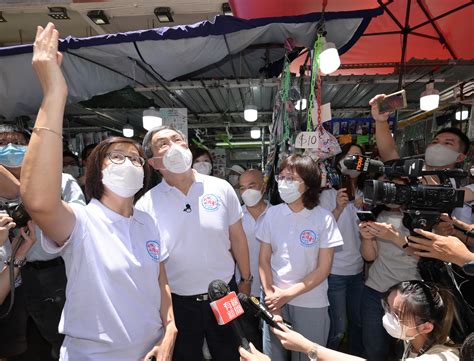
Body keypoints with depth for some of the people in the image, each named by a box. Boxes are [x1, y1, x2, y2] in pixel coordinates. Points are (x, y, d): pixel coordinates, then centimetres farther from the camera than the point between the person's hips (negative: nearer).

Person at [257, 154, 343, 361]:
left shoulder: (323, 218, -10)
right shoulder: (272, 214, -3)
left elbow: (323, 268, -8)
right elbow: (264, 260, 1)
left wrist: (288, 294, -11)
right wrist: (271, 296, -6)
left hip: (311, 304, -2)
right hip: (275, 300, 2)